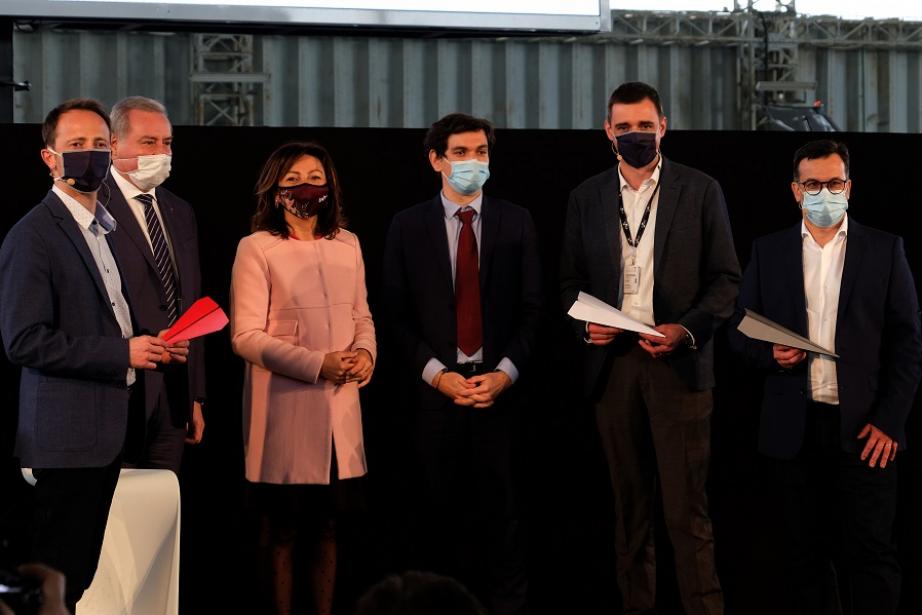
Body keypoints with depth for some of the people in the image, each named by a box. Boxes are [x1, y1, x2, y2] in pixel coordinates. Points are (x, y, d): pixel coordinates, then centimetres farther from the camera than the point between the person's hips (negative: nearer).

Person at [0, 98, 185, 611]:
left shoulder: (108, 228, 17)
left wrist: (154, 347, 7)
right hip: (69, 434, -8)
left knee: (82, 574, 11)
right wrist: (122, 353, -18)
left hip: (113, 429, 8)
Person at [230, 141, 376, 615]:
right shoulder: (257, 248, -7)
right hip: (285, 409, -5)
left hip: (340, 408, 5)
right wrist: (317, 365, -20)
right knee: (283, 531, 4)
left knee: (327, 527, 12)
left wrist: (366, 353, -7)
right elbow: (245, 336, -11)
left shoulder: (347, 243, 9)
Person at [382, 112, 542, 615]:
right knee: (443, 509, 5)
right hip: (435, 386, 0)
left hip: (498, 385, 0)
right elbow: (397, 315, 2)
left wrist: (504, 373, -8)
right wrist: (437, 374, -9)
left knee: (500, 504, 3)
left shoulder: (516, 222, 6)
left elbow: (531, 309, 4)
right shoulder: (408, 226, 4)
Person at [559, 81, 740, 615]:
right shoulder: (587, 197, 11)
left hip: (678, 362, -3)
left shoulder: (701, 191, 4)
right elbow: (572, 280, 16)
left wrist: (688, 329, -13)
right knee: (630, 501, 7)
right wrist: (586, 325, -4)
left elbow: (726, 278, 2)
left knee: (687, 506, -7)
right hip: (612, 362, 3)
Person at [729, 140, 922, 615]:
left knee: (869, 553, -5)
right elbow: (741, 332, 13)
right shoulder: (768, 252, 10)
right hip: (794, 429, 2)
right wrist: (770, 355, -10)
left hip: (864, 430, -2)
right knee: (805, 554, 6)